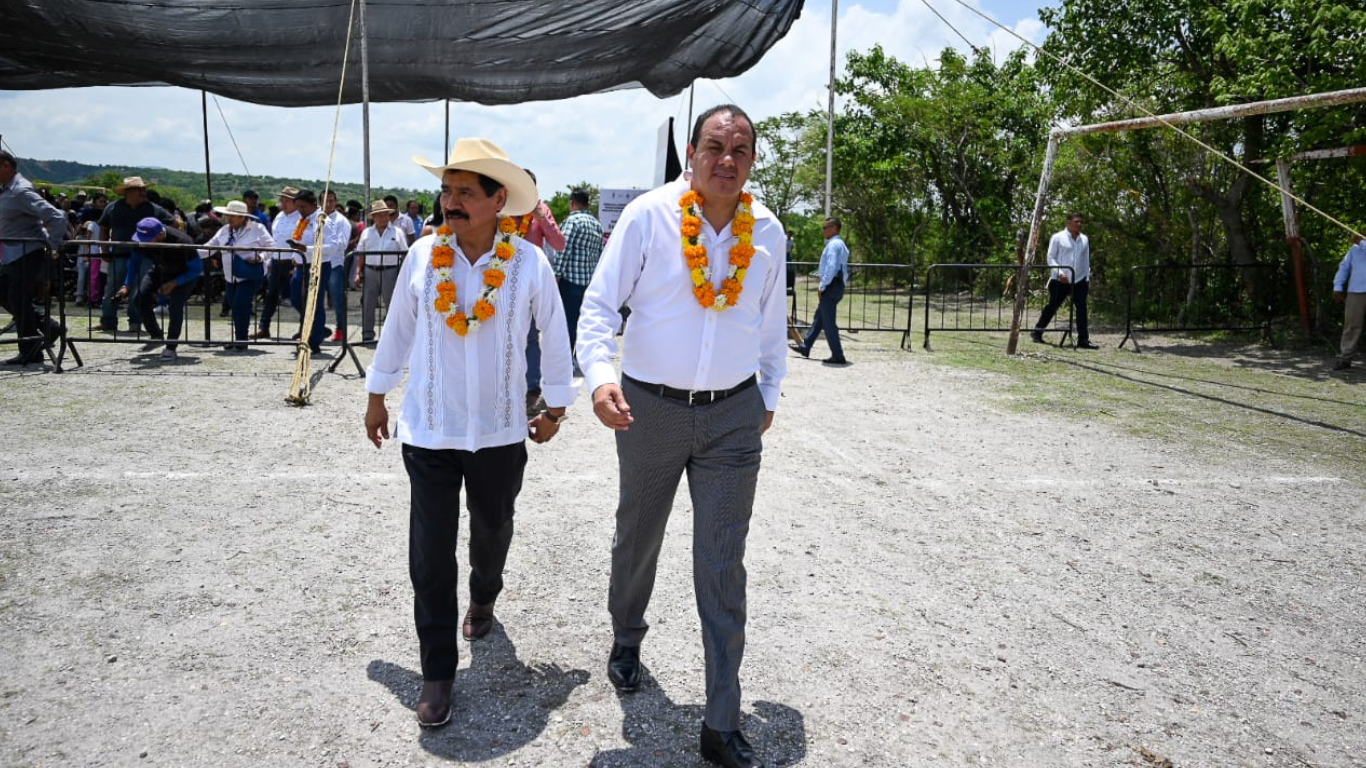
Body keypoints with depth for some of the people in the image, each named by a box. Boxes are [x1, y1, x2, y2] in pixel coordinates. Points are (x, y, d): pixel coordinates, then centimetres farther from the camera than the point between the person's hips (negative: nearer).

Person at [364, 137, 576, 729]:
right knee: (429, 556, 1)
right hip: (428, 431, 0)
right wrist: (377, 395, 14)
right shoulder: (422, 255, -6)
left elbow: (556, 334, 3)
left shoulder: (529, 263, -10)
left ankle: (483, 598, 53)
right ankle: (437, 672, 17)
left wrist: (556, 406, 9)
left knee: (492, 533, 19)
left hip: (499, 433, 0)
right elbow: (397, 328, 8)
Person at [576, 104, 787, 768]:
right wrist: (599, 376, -27)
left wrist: (770, 392, 20)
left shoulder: (767, 232, 2)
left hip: (734, 415, 2)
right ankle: (626, 638, 49)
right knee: (637, 539, 18)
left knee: (722, 567, 2)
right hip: (650, 408, -1)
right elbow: (599, 305, -11)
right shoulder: (648, 215, -9)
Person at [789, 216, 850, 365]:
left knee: (828, 322, -6)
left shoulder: (833, 244, -14)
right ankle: (805, 347, 26)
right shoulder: (840, 244, 18)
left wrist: (822, 286, -17)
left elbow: (831, 267, -23)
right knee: (819, 318, 17)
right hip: (837, 285, 11)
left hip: (831, 286, -11)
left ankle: (838, 356, -3)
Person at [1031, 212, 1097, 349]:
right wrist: (1059, 273, -16)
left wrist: (1088, 278, 11)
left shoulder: (1084, 239, 12)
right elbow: (1050, 258, -4)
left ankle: (1083, 339, -2)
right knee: (1052, 306, 3)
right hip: (1060, 280, -4)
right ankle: (1037, 332, 18)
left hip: (1080, 280, 4)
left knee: (1081, 308, -3)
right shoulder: (1058, 238, -2)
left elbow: (1086, 260, 16)